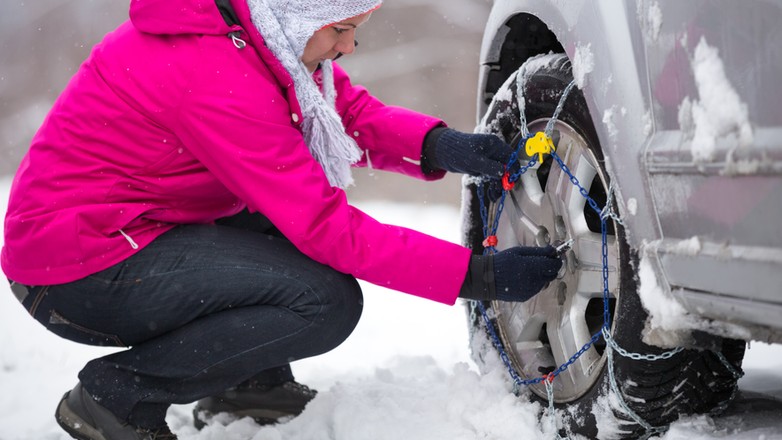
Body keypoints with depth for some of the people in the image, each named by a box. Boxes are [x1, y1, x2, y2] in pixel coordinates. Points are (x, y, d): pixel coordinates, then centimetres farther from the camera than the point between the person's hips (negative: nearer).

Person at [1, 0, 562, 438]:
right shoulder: (217, 79, -28)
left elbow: (353, 113, 7)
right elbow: (325, 229, -26)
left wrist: (441, 146, -14)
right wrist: (478, 275, -24)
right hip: (78, 274, -10)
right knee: (328, 301, -20)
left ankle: (245, 381, 12)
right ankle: (118, 393, -7)